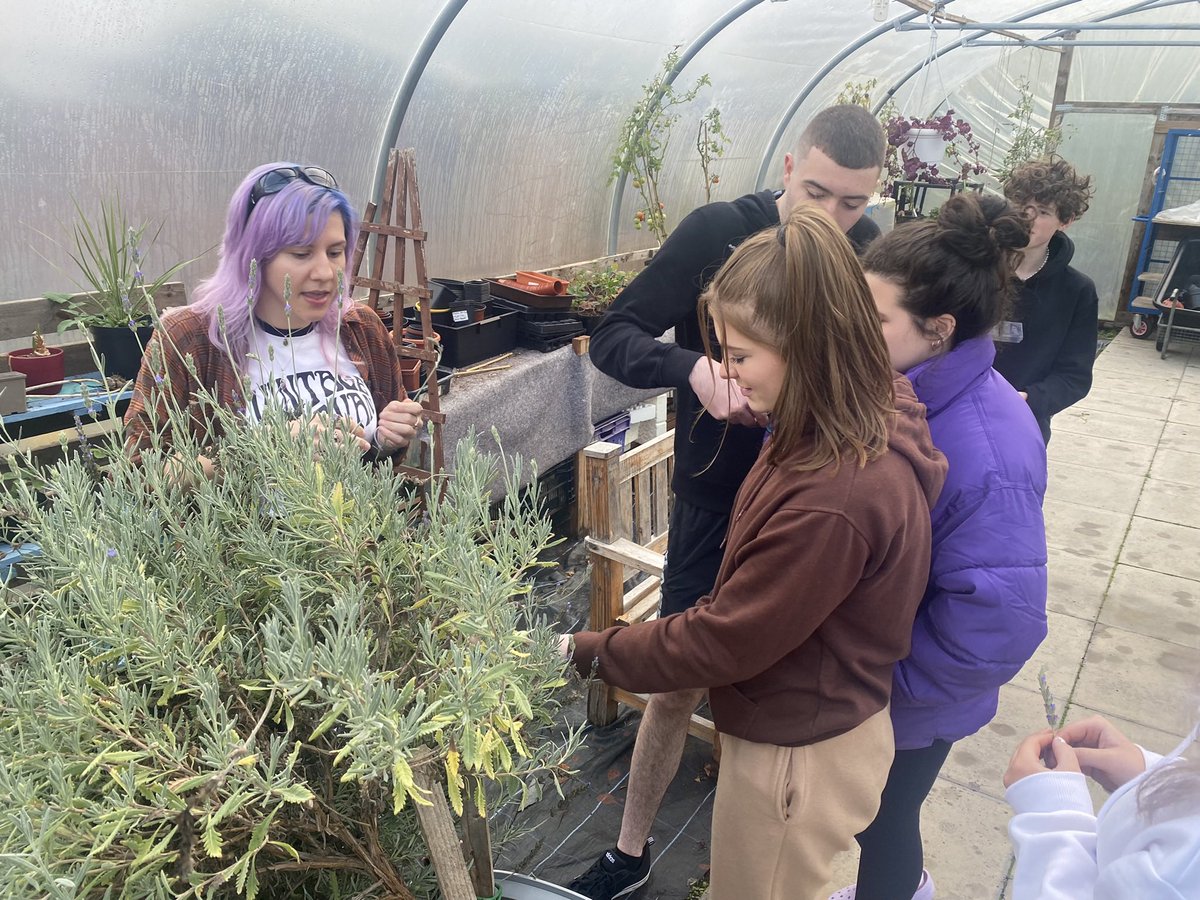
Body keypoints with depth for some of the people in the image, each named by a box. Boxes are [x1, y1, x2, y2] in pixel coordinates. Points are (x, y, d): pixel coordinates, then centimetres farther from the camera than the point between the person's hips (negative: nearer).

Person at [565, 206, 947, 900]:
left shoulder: (834, 499, -35)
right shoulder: (876, 420, -6)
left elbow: (721, 643, -25)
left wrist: (587, 653, -14)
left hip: (797, 757, -8)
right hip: (822, 724, 8)